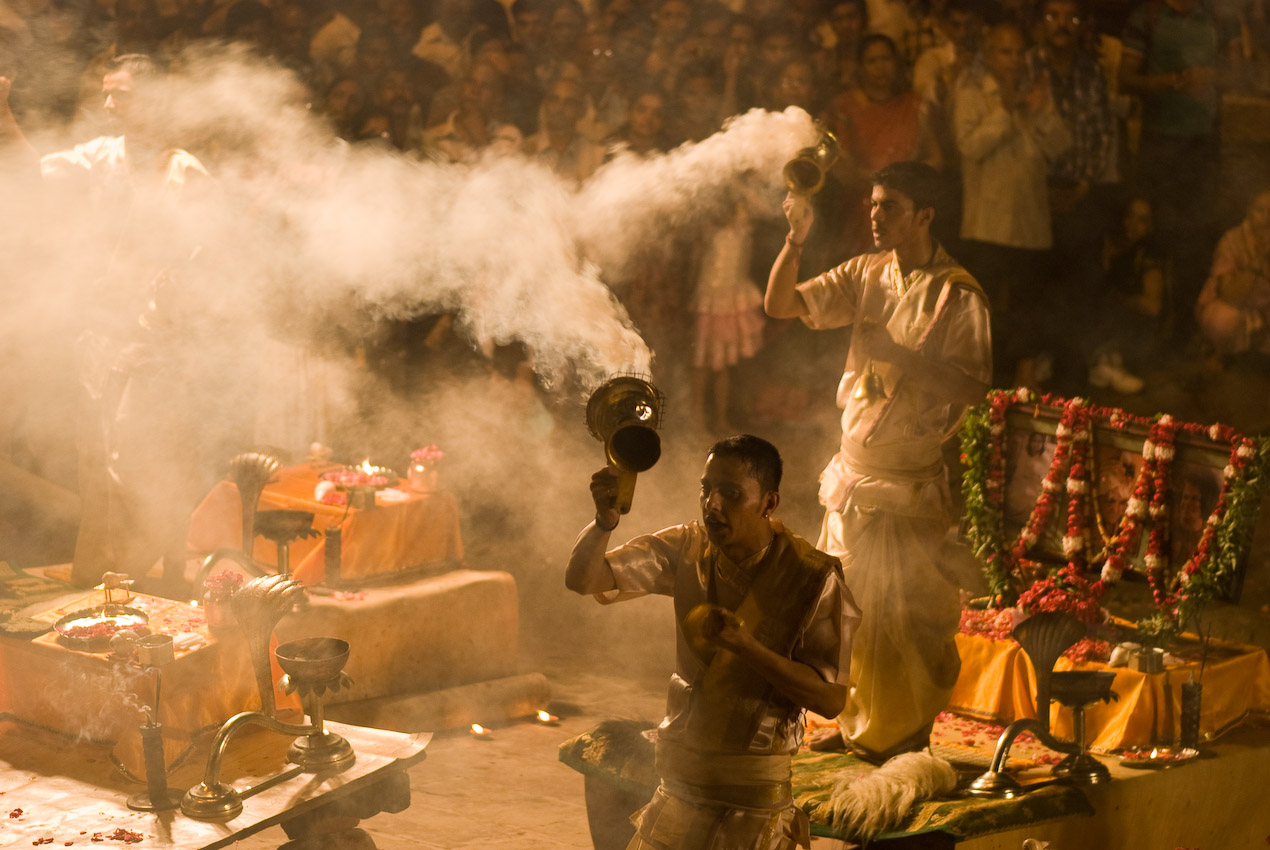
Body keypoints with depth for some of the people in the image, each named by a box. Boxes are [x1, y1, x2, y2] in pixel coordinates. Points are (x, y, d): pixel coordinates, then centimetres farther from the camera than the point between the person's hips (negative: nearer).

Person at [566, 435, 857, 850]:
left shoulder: (813, 577, -13)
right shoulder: (686, 549, 0)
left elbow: (831, 699, -15)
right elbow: (584, 579, -4)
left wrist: (746, 646, -27)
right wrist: (604, 523, -26)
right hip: (681, 781, 4)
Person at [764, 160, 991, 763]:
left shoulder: (958, 295, -11)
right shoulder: (865, 275, 6)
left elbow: (973, 384, -17)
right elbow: (779, 305, 3)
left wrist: (899, 354, -24)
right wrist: (795, 240, -11)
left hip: (911, 477, -6)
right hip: (853, 470, 6)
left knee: (905, 615, -2)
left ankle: (903, 737, 13)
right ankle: (852, 725, 28)